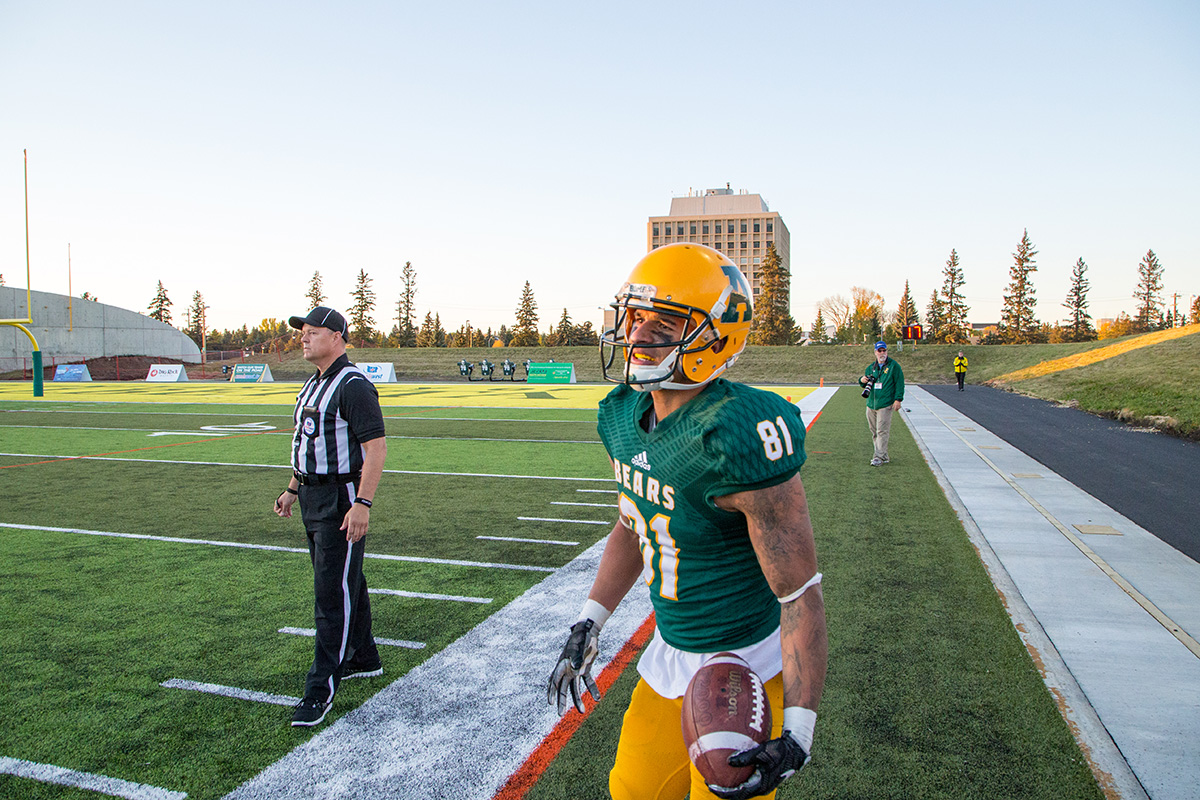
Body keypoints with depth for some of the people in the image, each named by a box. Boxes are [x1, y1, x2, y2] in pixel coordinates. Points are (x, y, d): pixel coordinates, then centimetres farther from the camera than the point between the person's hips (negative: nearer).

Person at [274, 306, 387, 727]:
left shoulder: (353, 386, -16)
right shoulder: (313, 385, 15)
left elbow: (376, 447, -22)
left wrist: (362, 503, -28)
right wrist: (293, 488, 24)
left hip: (341, 498, -10)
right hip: (313, 498, 10)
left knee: (333, 592, -6)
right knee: (345, 581, 19)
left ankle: (322, 687, 1)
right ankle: (363, 659, 33)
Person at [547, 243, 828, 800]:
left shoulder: (738, 438, -30)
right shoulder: (626, 418, -4)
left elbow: (800, 594, -23)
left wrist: (797, 727, -23)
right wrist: (589, 623, 9)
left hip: (743, 668, -7)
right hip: (669, 652, 8)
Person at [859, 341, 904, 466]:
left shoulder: (894, 366, 0)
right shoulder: (870, 367, 15)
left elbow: (899, 383, -3)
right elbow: (866, 385, 25)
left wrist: (898, 399, -12)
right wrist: (862, 381, 1)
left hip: (885, 405, -6)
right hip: (871, 404, 6)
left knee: (882, 431, -10)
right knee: (874, 432, 9)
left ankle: (879, 457, -9)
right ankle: (883, 456, 18)